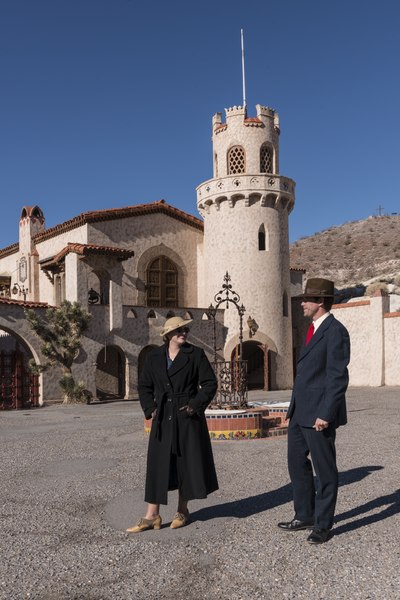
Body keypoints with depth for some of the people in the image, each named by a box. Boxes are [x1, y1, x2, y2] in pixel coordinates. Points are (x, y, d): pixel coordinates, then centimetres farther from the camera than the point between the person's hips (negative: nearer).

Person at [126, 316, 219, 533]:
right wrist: (150, 408, 2)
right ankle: (152, 515, 8)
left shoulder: (195, 354, -2)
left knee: (188, 463, 5)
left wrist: (195, 405, -10)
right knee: (157, 464, 1)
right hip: (163, 419, 2)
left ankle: (182, 511, 22)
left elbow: (210, 383, -2)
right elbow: (144, 385, 14)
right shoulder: (155, 357, 6)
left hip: (188, 418, -2)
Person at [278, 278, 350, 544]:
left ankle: (323, 525, 19)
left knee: (325, 470, 5)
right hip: (300, 412, 10)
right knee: (297, 462, 17)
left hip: (319, 414, -10)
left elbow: (338, 377, -19)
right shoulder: (314, 329, 14)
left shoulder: (335, 331, -15)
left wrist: (325, 415, -22)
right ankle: (305, 516, 31)